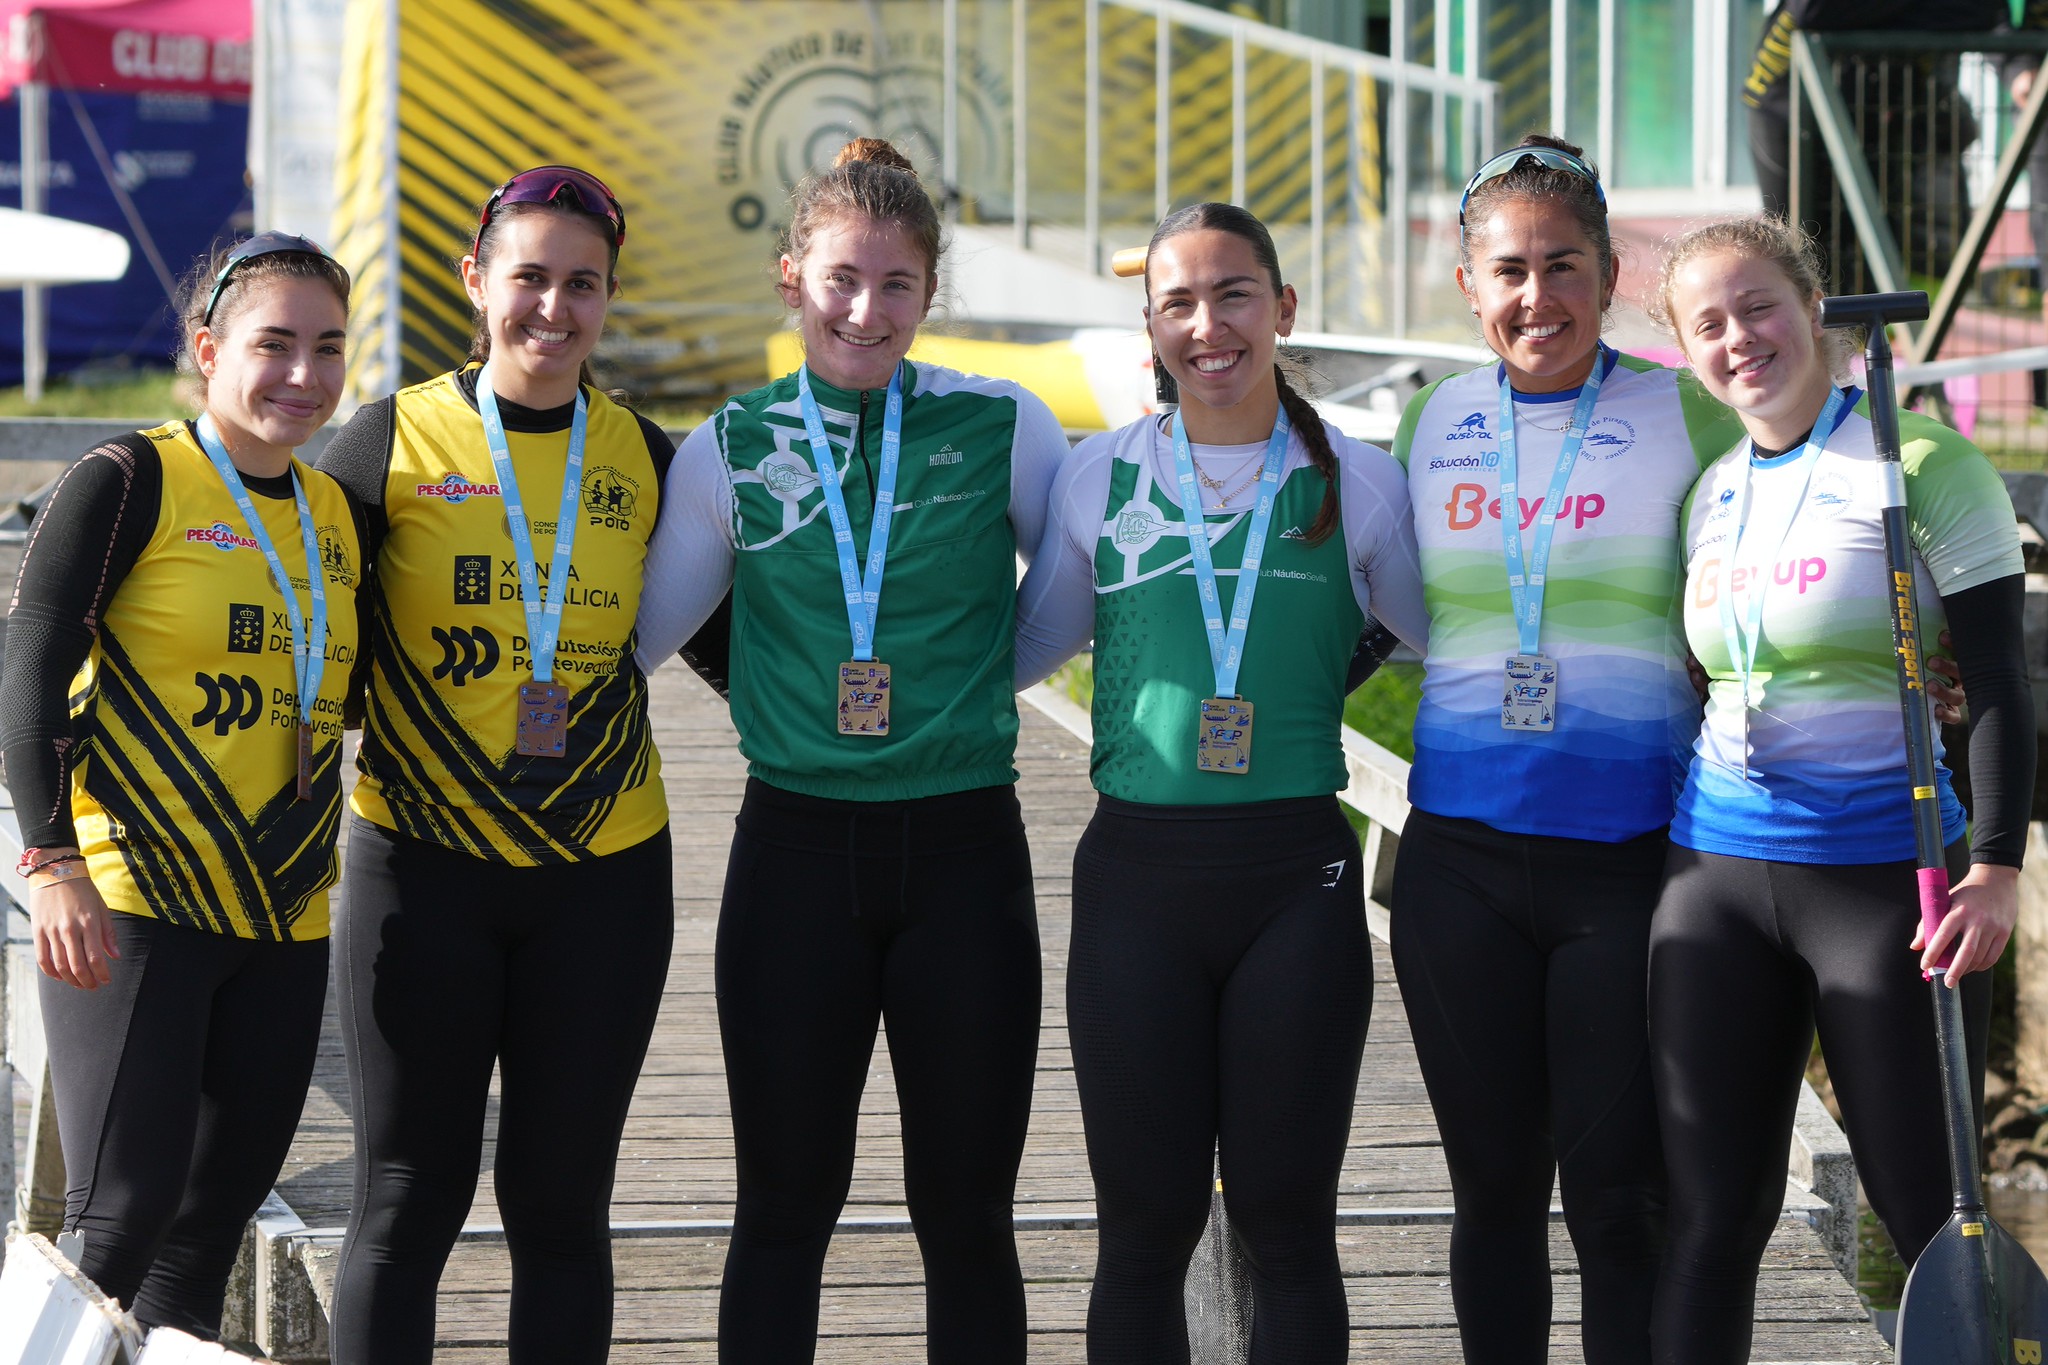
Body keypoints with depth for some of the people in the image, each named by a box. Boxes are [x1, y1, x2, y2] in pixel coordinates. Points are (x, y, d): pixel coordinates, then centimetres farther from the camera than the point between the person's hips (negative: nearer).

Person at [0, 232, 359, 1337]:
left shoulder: (338, 513, 13)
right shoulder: (129, 483, -6)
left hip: (284, 918, 6)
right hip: (128, 906, -6)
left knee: (216, 1215, 9)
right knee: (124, 1209, -15)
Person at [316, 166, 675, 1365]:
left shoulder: (645, 458, 5)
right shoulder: (399, 439, -1)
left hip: (603, 873, 2)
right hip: (424, 866, -2)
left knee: (561, 1204, 7)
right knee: (410, 1202, 1)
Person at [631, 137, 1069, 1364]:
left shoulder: (1004, 429, 0)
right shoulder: (731, 449, 3)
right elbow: (634, 633, 9)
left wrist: (975, 669, -1)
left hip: (963, 850, 0)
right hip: (798, 849, 1)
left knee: (967, 1218, 6)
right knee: (785, 1210, 7)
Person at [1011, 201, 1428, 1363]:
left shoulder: (1357, 482, 3)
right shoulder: (1101, 477, 6)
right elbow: (1019, 648, 17)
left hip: (1298, 876, -1)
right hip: (1138, 874, 1)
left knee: (1288, 1224, 4)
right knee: (1146, 1226, 4)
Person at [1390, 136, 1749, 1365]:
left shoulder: (1685, 417, -2)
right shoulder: (1432, 425, 9)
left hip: (1630, 850, -3)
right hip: (1461, 851, 3)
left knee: (1618, 1195, -2)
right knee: (1494, 1184, 10)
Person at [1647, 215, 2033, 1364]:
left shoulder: (1919, 463, -6)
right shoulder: (1713, 492, 12)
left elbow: (1998, 683, -9)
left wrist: (1995, 868, -19)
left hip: (1886, 869, -5)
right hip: (1720, 867, 5)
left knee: (1932, 1215, -1)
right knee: (1713, 1218, 4)